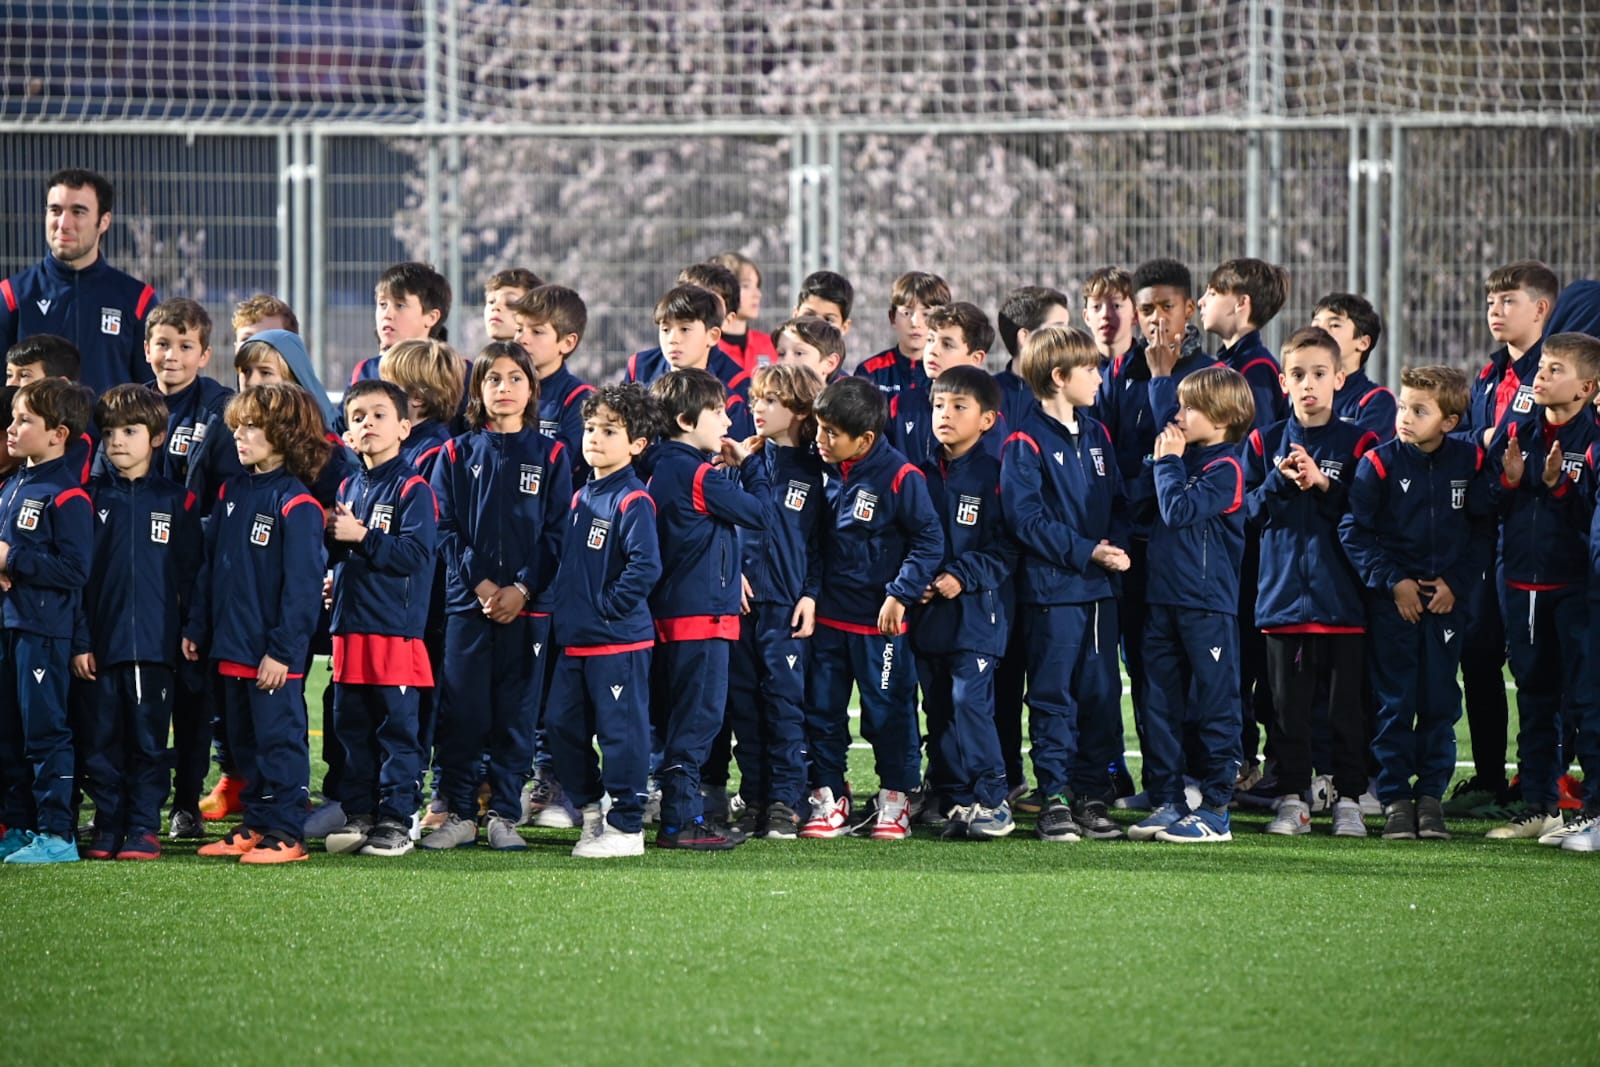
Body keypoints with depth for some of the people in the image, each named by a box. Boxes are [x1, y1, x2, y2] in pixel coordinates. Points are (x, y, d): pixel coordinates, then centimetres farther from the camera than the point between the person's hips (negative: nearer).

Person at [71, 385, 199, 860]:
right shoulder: (92, 498, 6)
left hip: (155, 643, -1)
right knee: (102, 740, 4)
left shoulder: (177, 501, 4)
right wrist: (80, 640, -3)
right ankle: (107, 827, 13)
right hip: (102, 642, 1)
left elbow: (189, 576, 6)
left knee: (148, 740, 1)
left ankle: (143, 829, 7)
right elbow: (75, 572, 4)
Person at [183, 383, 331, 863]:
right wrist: (197, 627, 14)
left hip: (274, 656, -8)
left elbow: (302, 584, -16)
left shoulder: (296, 504, -14)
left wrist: (282, 650, -18)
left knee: (279, 738, -2)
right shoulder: (232, 492, 10)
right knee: (243, 741, 14)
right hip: (232, 647, 8)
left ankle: (285, 834, 4)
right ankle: (255, 825, 23)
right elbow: (210, 566, 16)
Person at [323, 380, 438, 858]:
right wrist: (331, 536, -1)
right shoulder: (348, 488, 16)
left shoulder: (413, 489, -7)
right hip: (349, 625, 7)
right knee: (351, 727, 9)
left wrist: (362, 537, -19)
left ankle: (396, 819, 1)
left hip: (396, 628, -7)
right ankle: (358, 814, 15)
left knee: (396, 728, -2)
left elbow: (415, 553, -17)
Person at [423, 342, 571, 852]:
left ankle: (504, 815, 9)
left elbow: (557, 533, 1)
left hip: (528, 604, 0)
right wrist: (479, 582, -10)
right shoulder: (457, 454, 7)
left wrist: (522, 589, -10)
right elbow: (445, 529, 2)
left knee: (516, 713, 2)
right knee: (462, 712, -1)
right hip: (467, 600, 0)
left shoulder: (550, 456, 6)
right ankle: (460, 814, 6)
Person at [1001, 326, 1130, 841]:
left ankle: (1092, 795, 13)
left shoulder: (1096, 436, 14)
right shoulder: (1026, 443, -9)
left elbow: (1117, 500, 16)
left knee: (1102, 692, 7)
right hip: (1050, 589, -7)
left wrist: (1117, 545, -4)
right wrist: (1084, 551, -18)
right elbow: (1025, 515, -16)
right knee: (1053, 695, -2)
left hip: (1099, 586, 7)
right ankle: (1054, 799, 2)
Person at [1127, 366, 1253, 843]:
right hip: (1165, 600, 9)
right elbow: (1139, 499, 15)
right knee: (1160, 705, 9)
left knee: (1214, 706, -2)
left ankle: (1215, 810, 0)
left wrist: (1169, 462, -10)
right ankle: (1166, 802, 15)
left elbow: (1179, 509, -20)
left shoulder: (1224, 468, -11)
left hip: (1207, 603, -9)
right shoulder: (1187, 459, 14)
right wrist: (1162, 461, 4)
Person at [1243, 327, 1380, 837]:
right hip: (1283, 593, 2)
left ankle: (1349, 799, 9)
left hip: (1342, 596, -2)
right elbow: (1248, 509, 3)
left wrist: (1323, 485, -15)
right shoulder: (1265, 443, 9)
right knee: (1287, 702, 4)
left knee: (1347, 703, 2)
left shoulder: (1358, 443, 2)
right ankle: (1292, 799, 11)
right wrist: (1280, 482, -13)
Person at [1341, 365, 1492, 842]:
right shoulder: (1380, 463, -6)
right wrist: (1393, 581, -11)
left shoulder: (1469, 463, -1)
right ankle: (1395, 799, 5)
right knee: (1395, 701, -1)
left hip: (1447, 600, 2)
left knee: (1440, 702, 4)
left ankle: (1431, 794, 13)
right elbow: (1355, 532, -5)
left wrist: (1456, 581, -5)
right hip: (1392, 601, -2)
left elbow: (1483, 531, 5)